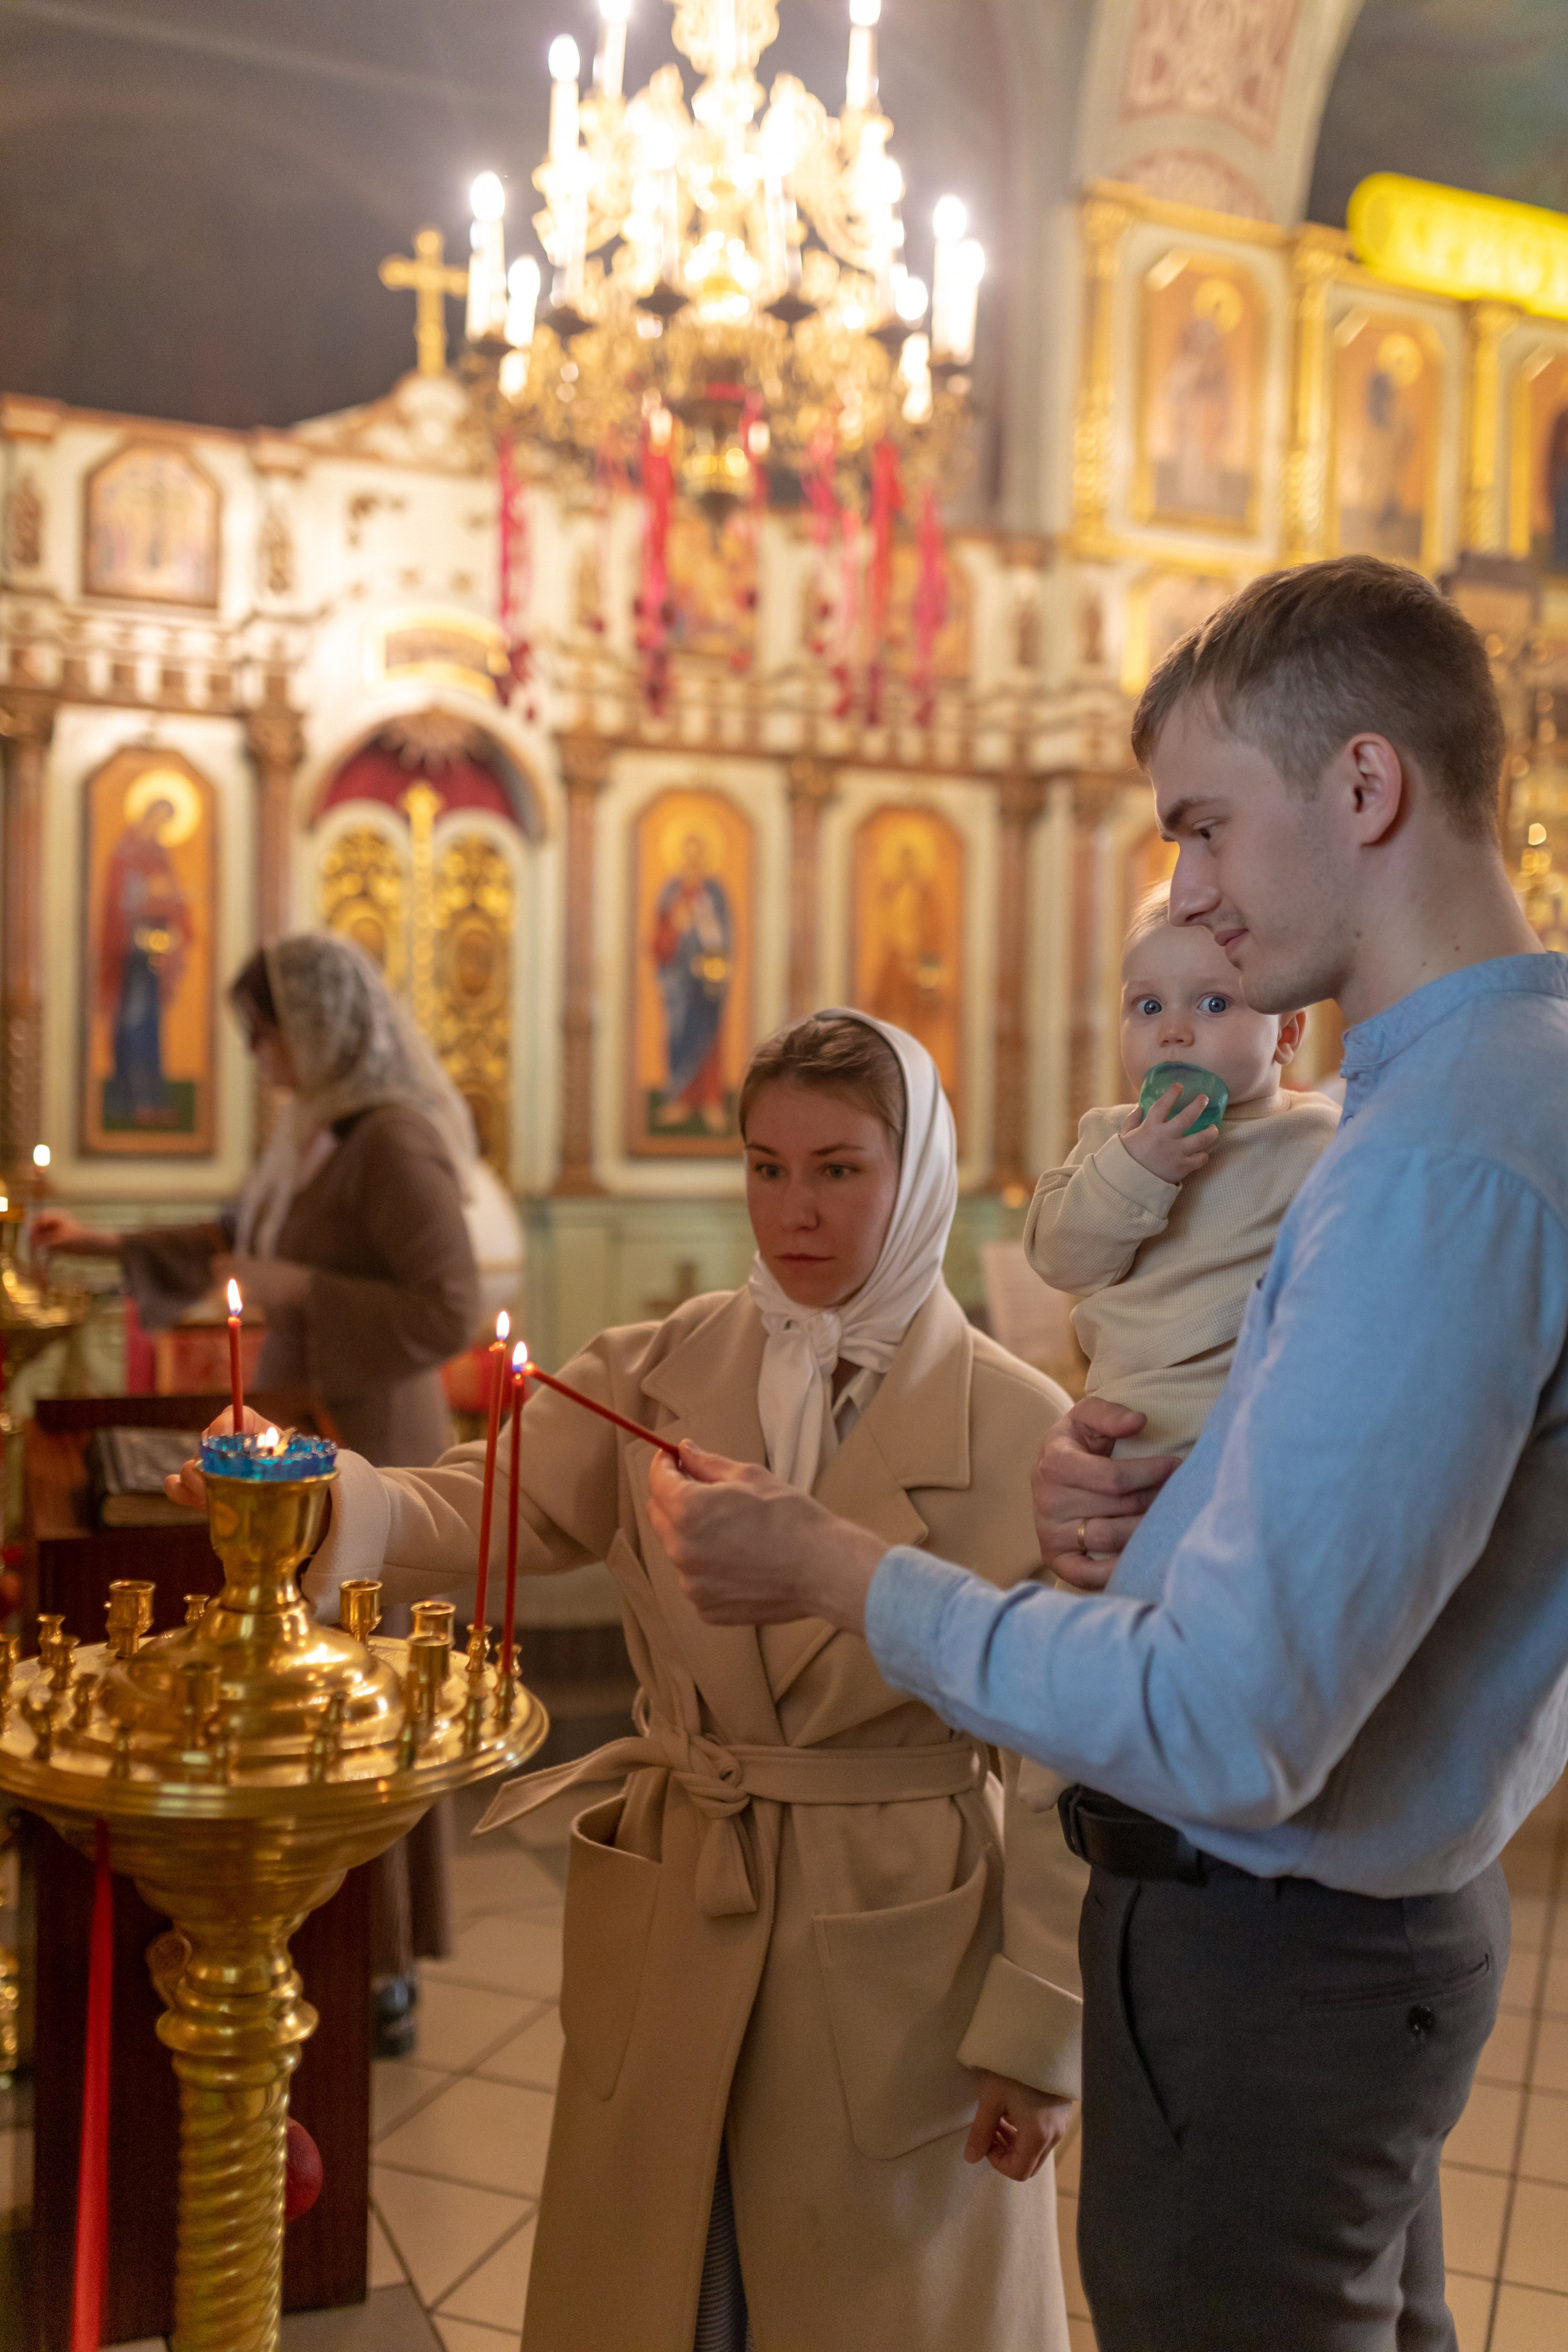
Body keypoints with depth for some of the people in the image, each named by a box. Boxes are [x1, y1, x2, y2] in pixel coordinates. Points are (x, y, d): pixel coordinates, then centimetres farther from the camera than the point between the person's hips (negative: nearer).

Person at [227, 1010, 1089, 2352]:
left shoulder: (1021, 1428, -11)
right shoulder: (656, 1375, -1)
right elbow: (491, 1516, -15)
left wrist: (1041, 2033, -8)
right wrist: (332, 1502, -35)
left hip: (903, 1961, -2)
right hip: (669, 1932, 3)